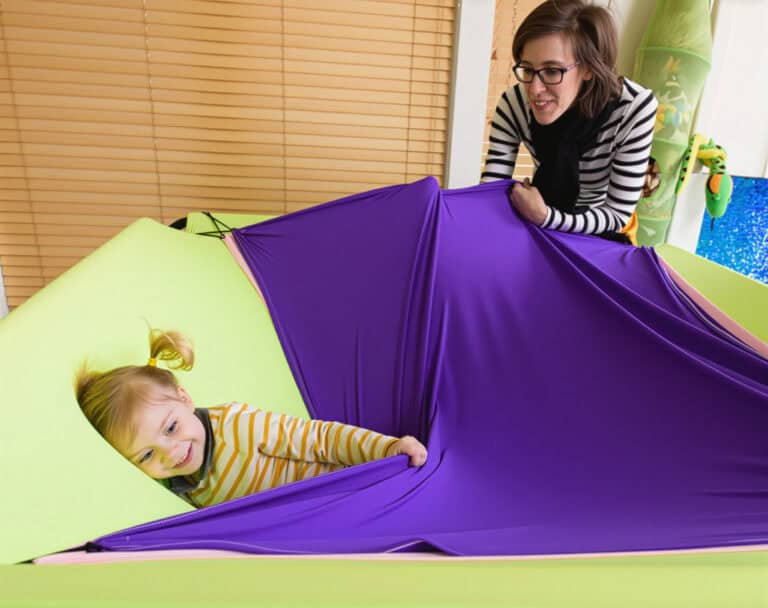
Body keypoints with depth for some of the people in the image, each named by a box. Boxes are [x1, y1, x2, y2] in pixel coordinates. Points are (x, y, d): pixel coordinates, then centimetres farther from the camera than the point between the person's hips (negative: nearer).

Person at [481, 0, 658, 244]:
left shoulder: (634, 107, -27)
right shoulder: (514, 104, -22)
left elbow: (618, 214, -23)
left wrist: (546, 217, -40)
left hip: (603, 230, -2)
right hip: (540, 214, 3)